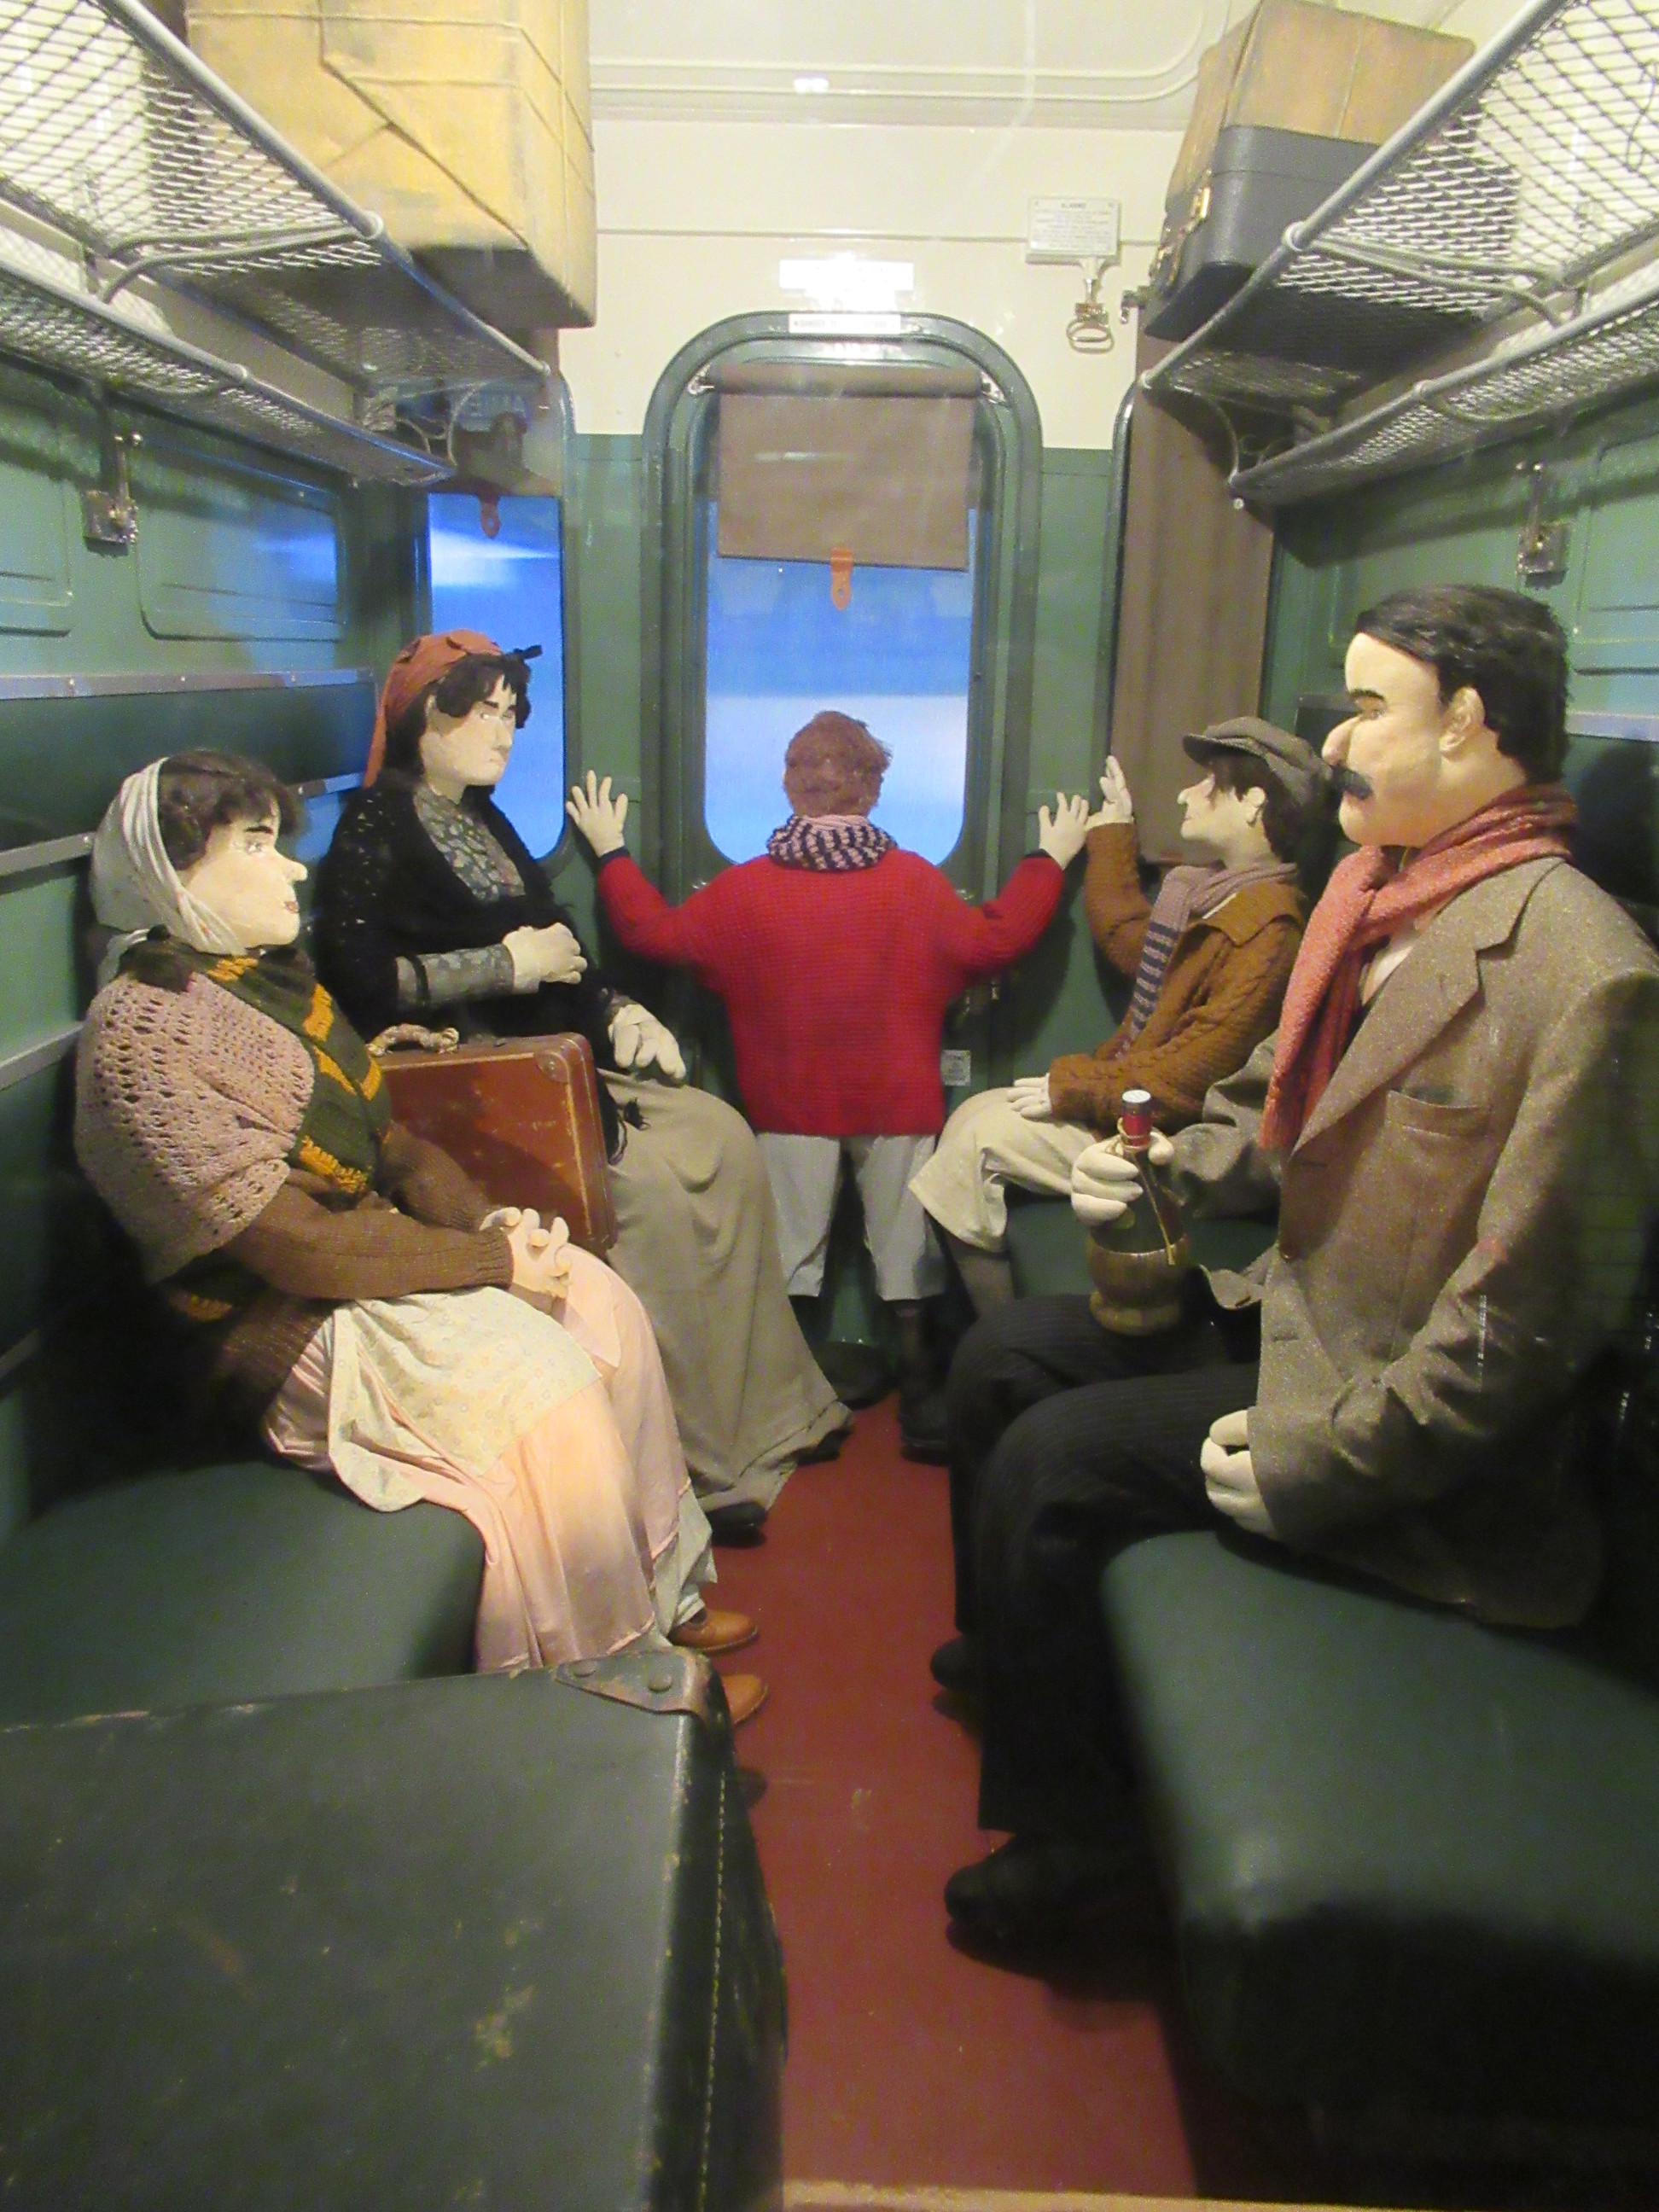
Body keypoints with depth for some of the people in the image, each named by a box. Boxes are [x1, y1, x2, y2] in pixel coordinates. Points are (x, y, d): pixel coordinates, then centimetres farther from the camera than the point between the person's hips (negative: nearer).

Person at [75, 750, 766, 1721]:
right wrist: (497, 1262, -19)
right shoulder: (143, 1035, -19)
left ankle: (661, 1589, 7)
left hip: (383, 1245, 9)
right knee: (542, 1381, -23)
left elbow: (394, 1143, 13)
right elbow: (298, 1249, -24)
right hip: (293, 1327, -8)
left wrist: (492, 1220, -6)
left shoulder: (270, 979, 9)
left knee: (603, 1302, -6)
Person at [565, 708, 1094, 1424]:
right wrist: (1049, 860, 11)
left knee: (789, 1253, 11)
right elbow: (998, 939, -2)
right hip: (898, 1102, 0)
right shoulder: (917, 882, -9)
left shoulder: (746, 888, -8)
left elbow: (655, 931, 1)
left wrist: (610, 852, 15)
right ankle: (919, 1397, 17)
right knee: (906, 1254, 10)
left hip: (791, 1106, 0)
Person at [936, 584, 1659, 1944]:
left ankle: (1070, 1829, 8)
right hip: (1294, 1314, 9)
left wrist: (1307, 1462, -22)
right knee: (1004, 1356, 9)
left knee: (1049, 1464, -17)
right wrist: (1173, 1168, -1)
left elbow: (1529, 1312, -25)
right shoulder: (1378, 891, 3)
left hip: (1398, 1412, -9)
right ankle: (1011, 1650, 35)